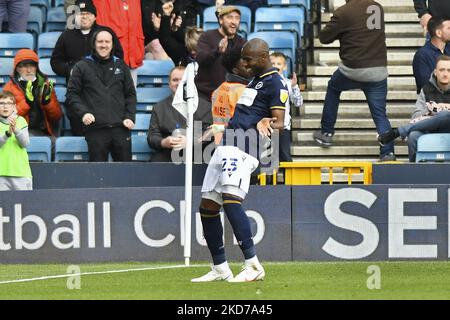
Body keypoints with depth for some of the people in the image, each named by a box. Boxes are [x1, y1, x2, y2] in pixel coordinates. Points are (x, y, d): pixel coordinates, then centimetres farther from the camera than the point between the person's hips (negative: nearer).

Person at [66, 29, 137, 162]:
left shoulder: (121, 66, 15)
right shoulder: (82, 67, 8)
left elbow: (130, 94, 16)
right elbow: (72, 95, 6)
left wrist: (129, 117, 2)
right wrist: (83, 113, -10)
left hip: (120, 127, 2)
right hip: (96, 129, -2)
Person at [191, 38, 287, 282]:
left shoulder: (275, 83, -6)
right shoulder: (255, 80, 22)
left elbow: (279, 123, -16)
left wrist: (268, 125, -31)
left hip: (244, 149, -10)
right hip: (227, 147, 10)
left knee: (231, 199, -27)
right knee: (207, 206, 11)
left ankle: (253, 266, -29)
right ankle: (220, 269, 20)